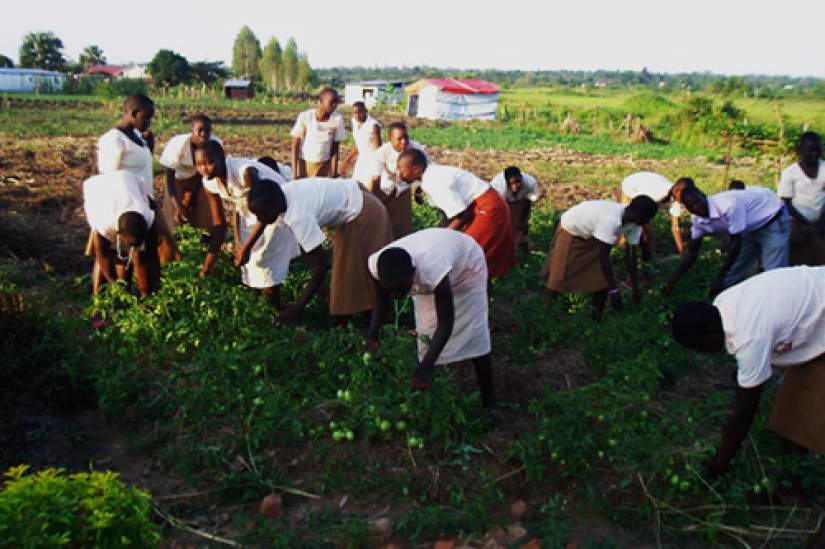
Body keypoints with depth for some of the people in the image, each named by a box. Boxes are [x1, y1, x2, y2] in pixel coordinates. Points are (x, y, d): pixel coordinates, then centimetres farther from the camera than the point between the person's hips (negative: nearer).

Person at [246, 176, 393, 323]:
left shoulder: (298, 216, -36)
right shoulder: (277, 196, -13)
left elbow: (320, 266, -33)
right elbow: (263, 222, 12)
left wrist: (298, 307, -28)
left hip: (364, 215, -9)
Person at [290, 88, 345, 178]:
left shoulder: (338, 119, -13)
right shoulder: (305, 117, -17)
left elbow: (335, 148, -5)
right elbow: (295, 145, -10)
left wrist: (333, 173, -7)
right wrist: (295, 172, -14)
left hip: (325, 166, 1)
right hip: (304, 163, -1)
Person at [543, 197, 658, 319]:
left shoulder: (634, 222, -19)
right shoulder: (610, 220, -42)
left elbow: (630, 254, -9)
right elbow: (603, 256, -37)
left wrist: (635, 286, -6)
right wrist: (614, 290, -33)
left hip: (591, 234, 7)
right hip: (570, 229, -6)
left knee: (602, 276, -1)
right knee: (561, 274, 2)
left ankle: (597, 315, 10)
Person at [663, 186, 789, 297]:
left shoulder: (728, 206, -37)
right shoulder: (697, 220, -13)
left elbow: (736, 243, -29)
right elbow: (691, 251, -3)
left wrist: (719, 278, -24)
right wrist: (672, 281, -9)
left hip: (772, 220, -7)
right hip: (751, 228, 7)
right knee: (731, 276, 8)